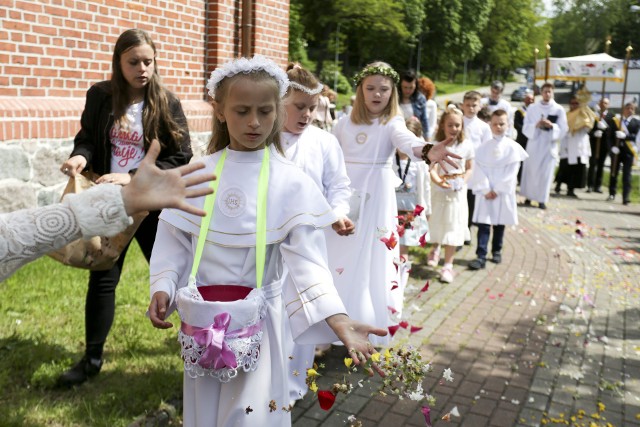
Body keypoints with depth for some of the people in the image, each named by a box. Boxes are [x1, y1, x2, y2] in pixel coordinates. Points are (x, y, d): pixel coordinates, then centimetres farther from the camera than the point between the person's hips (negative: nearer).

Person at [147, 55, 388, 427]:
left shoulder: (291, 182, -10)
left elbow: (308, 257, -15)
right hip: (202, 316, 2)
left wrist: (337, 319, -26)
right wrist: (162, 288, -11)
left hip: (257, 317, -2)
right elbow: (174, 241, 3)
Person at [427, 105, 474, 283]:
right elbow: (432, 169, -19)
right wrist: (439, 181, -37)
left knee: (452, 227, 0)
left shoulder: (466, 145, -6)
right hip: (439, 191, 1)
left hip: (457, 193, 0)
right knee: (436, 223, 17)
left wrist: (463, 180, -14)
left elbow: (469, 168, 4)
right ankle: (436, 248, 48)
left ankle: (448, 265, 7)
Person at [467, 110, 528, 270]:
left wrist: (497, 190, -12)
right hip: (485, 192, 0)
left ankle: (496, 251, 29)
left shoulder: (513, 147, -2)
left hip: (503, 192, 0)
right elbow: (479, 170, -3)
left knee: (500, 223, 12)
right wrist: (486, 189, -13)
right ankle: (481, 256, -6)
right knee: (483, 224, -5)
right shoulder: (483, 147, 1)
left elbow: (512, 171, -6)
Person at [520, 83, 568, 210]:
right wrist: (536, 125, -16)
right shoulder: (532, 108, 6)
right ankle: (528, 197, 15)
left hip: (549, 145, -1)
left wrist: (552, 126, -17)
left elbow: (563, 130, 0)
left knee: (546, 173, -2)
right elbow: (526, 127, 2)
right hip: (534, 144, 1)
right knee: (530, 171, 3)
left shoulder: (559, 109, 2)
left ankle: (542, 199, 3)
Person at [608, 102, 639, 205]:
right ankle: (612, 194, 23)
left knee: (626, 175, -3)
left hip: (628, 151, -1)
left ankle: (626, 198, -3)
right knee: (614, 173, 9)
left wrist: (625, 136, -24)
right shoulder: (616, 120, 3)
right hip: (616, 150, 1)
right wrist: (612, 146, -15)